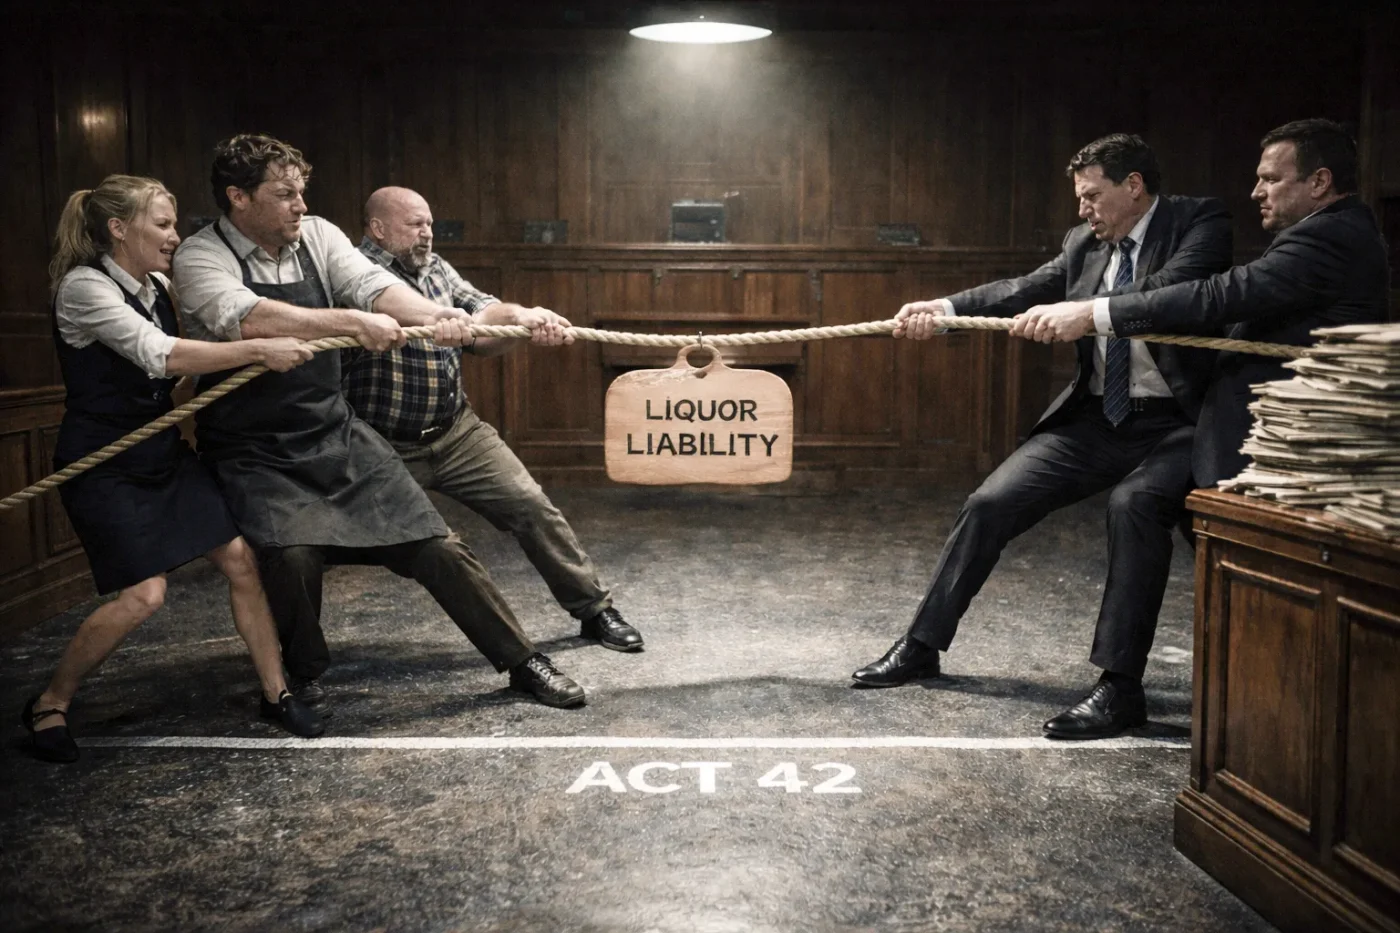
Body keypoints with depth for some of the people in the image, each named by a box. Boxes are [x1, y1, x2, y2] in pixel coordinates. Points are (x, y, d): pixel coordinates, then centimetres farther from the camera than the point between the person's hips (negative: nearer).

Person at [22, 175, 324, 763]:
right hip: (104, 466, -7)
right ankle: (48, 707, 9)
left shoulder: (158, 287, 6)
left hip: (164, 454, 8)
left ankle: (276, 693, 11)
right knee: (143, 593, -14)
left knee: (239, 559, -1)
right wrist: (258, 351, -36)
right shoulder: (83, 285, -17)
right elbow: (158, 356, -30)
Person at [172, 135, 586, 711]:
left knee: (434, 543, 1)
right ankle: (304, 678, 3)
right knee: (291, 555, -28)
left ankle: (522, 662, 15)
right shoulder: (201, 257, -9)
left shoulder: (316, 236, 4)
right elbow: (245, 318, -29)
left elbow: (372, 286, -12)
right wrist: (353, 322, -34)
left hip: (336, 433, 4)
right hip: (255, 455, -4)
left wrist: (435, 315, -32)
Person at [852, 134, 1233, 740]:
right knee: (990, 504, -1)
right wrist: (946, 308, -17)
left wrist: (1082, 310, -35)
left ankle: (1120, 687, -24)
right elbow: (1027, 290, -2)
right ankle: (922, 646, 14)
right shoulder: (1085, 243, 10)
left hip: (1172, 423, -5)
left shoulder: (1200, 223, -6)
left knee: (1134, 503, -34)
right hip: (1095, 418, 6)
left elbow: (1167, 291, -24)